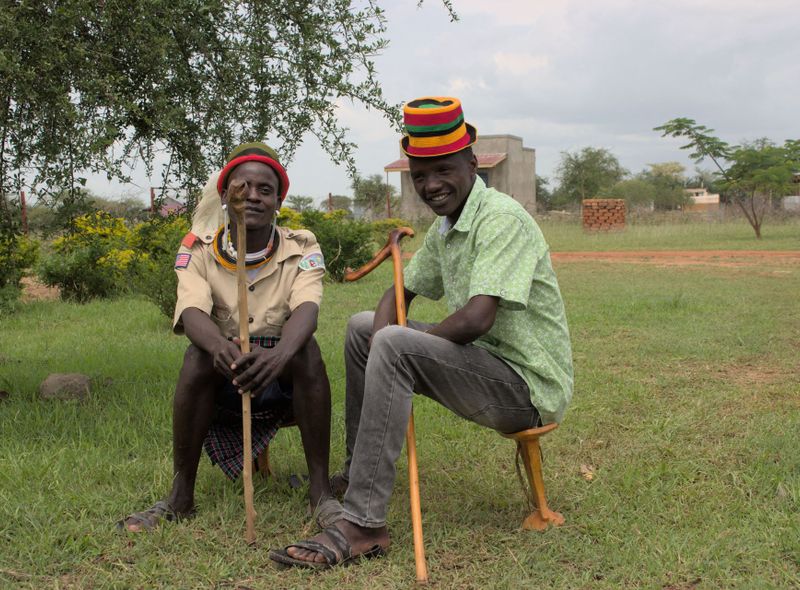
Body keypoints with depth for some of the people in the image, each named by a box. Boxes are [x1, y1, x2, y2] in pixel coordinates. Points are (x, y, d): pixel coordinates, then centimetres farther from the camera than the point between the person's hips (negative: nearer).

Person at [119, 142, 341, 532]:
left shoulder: (301, 249, -7)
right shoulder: (198, 250, -5)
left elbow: (305, 309, -26)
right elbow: (191, 312, -23)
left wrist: (279, 355, -50)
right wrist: (220, 347, -48)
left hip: (286, 384, 0)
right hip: (221, 390, 1)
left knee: (307, 348, -30)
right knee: (198, 355, -29)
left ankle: (320, 491, -25)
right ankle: (180, 496, -20)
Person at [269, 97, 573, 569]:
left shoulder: (502, 219, -19)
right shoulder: (445, 226, 10)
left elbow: (476, 320, -30)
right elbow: (402, 291, 19)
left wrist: (394, 342, -14)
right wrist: (382, 336, -6)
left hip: (529, 387, -10)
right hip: (485, 364, 10)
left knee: (395, 345, -29)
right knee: (363, 327, 14)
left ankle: (363, 526, -27)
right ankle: (357, 467, 22)